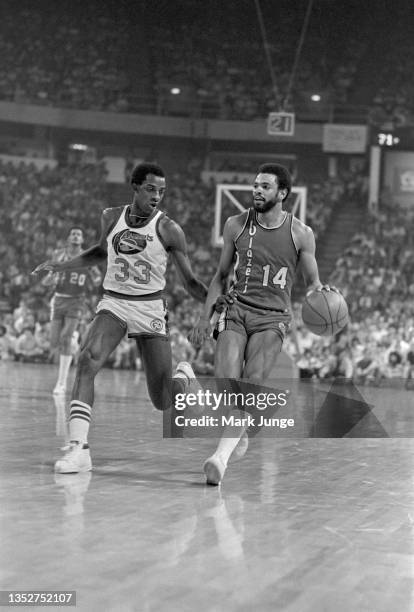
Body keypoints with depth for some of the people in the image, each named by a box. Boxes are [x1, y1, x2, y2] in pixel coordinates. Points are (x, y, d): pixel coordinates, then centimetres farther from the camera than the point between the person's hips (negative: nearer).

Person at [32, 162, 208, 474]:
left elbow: (191, 282, -4)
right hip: (113, 304, 2)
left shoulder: (168, 230, -8)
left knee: (163, 402, -2)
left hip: (150, 309, -2)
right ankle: (78, 448, -28)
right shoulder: (112, 217, 2)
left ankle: (184, 376, 37)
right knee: (87, 361, -27)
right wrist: (61, 265, 17)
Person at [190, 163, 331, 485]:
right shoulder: (236, 225, 7)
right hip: (236, 310, 2)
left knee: (253, 384, -19)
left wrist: (317, 294, -13)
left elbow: (313, 282, 11)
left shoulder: (301, 234, 1)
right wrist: (205, 317, 11)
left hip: (272, 317, -2)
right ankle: (239, 435, 14)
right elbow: (221, 275, 16)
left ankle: (222, 456, -21)